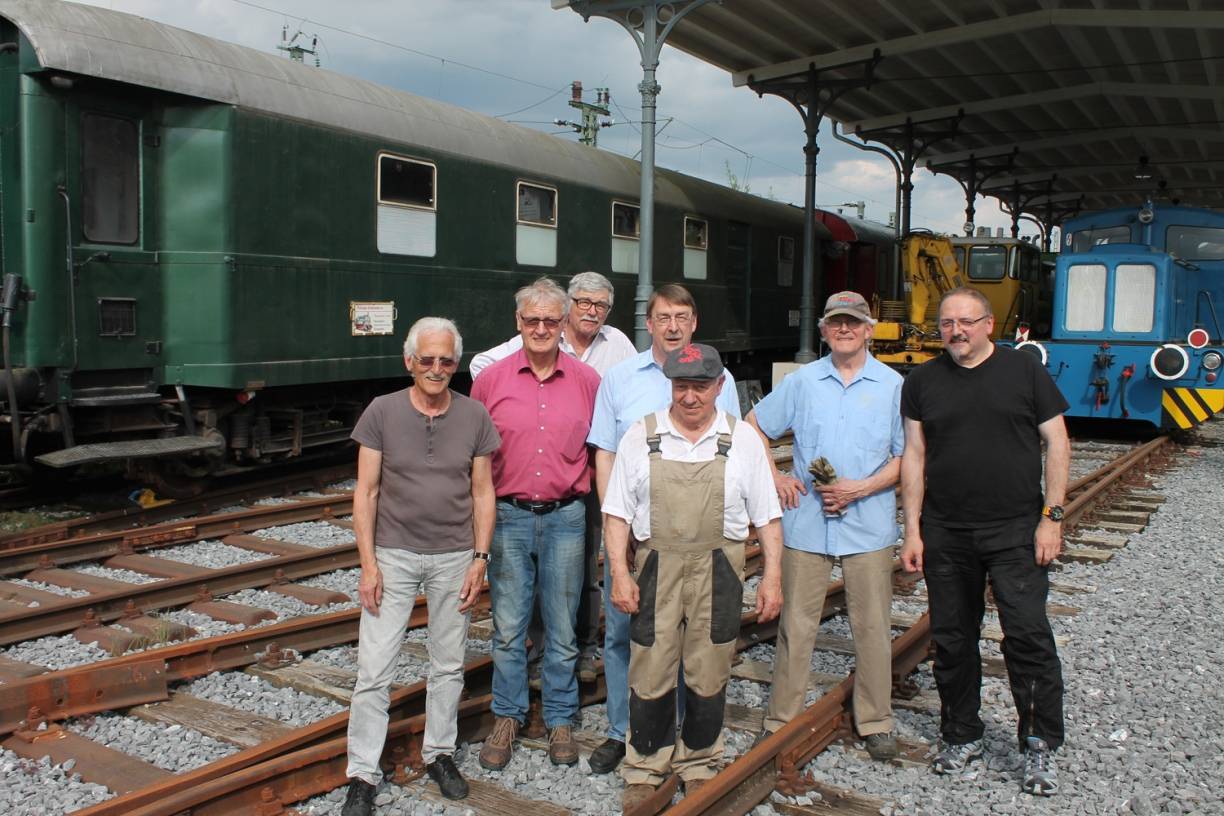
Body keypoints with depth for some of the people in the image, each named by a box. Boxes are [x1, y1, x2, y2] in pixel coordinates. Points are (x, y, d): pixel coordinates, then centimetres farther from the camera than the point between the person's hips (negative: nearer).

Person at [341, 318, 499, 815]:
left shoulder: (474, 416, 0)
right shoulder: (382, 412, -4)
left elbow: (483, 493, 4)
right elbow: (366, 492, -3)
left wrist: (480, 558, -2)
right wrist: (368, 563, -7)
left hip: (454, 559, 2)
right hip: (393, 555, -1)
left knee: (449, 665, 13)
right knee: (374, 670, 0)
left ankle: (439, 753, 31)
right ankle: (362, 776, 13)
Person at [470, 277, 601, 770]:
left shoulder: (587, 381, 1)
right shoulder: (491, 380, 0)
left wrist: (593, 498, 1)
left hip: (565, 516, 0)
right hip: (508, 516, 0)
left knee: (562, 629, 10)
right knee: (507, 627, 8)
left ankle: (560, 719, 27)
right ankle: (507, 718, 26)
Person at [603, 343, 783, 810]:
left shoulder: (743, 440, 4)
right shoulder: (640, 437, 3)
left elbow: (766, 516, 5)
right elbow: (617, 512, 3)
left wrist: (772, 576, 1)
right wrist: (619, 573, -5)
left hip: (718, 574, 0)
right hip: (656, 570, 0)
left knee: (708, 678, 10)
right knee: (650, 676, 5)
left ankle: (698, 765, 30)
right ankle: (646, 768, 24)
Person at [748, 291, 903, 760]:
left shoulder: (893, 386, 2)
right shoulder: (802, 381, 6)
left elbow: (907, 456, 1)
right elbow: (753, 427, 14)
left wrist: (862, 488, -12)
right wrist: (774, 478, 3)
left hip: (869, 524, 0)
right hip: (806, 523, 1)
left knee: (872, 626, 7)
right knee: (796, 624, 6)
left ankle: (875, 722, 23)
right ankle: (781, 720, 18)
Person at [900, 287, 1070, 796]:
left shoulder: (1025, 370, 1)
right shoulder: (922, 382, 6)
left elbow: (1056, 443, 1)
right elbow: (914, 455, 6)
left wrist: (1051, 516, -6)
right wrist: (913, 530, 2)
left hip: (1016, 530, -2)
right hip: (945, 534, 3)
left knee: (1028, 635, -5)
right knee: (952, 639, 10)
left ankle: (1040, 747, 11)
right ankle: (961, 736, 26)